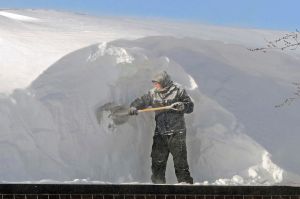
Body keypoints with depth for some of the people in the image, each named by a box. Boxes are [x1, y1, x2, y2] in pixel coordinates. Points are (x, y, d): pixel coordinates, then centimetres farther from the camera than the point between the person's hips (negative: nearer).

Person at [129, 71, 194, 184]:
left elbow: (190, 106, -1)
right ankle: (158, 184, 17)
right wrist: (134, 107, -14)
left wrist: (182, 105, -21)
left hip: (176, 133, -4)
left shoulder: (178, 91, -2)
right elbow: (141, 101, 6)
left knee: (180, 161, -6)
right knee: (157, 161, 6)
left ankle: (186, 183, -1)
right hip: (160, 134, 4)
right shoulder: (153, 94, 9)